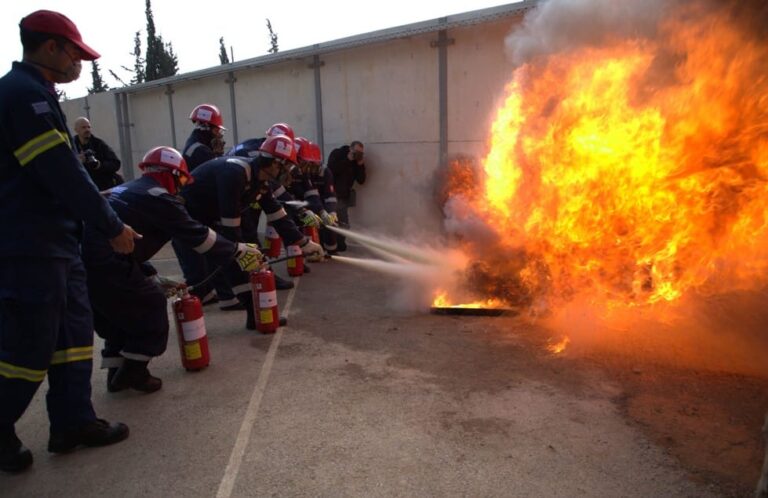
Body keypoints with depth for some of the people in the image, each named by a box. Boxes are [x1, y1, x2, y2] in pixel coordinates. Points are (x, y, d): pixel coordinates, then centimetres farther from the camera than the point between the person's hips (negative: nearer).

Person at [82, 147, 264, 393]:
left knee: (118, 309, 25)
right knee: (151, 306, 8)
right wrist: (239, 252, 9)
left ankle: (117, 372, 29)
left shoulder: (127, 190, 24)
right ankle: (133, 372, 14)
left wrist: (152, 277, 30)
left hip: (82, 259, 9)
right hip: (104, 265, -9)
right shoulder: (159, 198, -5)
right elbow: (198, 236, -2)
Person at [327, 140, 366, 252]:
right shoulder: (336, 154, -6)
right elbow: (331, 170, -23)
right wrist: (347, 160, -22)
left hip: (345, 195, 5)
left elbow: (361, 181, -1)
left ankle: (339, 244, 17)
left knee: (343, 223, 6)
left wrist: (361, 165, -13)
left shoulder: (357, 160, 5)